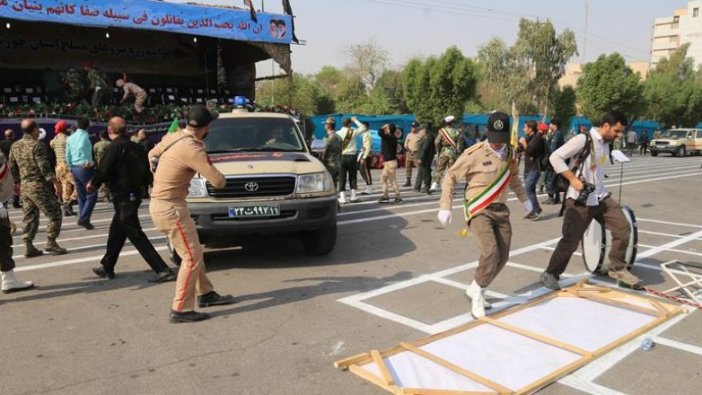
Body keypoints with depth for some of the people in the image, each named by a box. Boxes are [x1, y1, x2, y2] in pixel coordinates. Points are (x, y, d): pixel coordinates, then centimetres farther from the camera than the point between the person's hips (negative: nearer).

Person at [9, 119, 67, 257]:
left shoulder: (15, 146, 11)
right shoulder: (36, 145, -12)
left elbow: (12, 168, 16)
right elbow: (45, 167, -18)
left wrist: (18, 184, 25)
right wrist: (56, 183, -14)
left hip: (24, 187, 8)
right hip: (39, 186, -8)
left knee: (30, 217, 12)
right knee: (54, 214, 0)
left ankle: (29, 247, 12)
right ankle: (51, 243, -4)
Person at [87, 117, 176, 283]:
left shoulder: (114, 147, -14)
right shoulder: (135, 147, 8)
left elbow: (103, 170, -14)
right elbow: (146, 173, 10)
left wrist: (93, 183, 5)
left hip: (123, 196, -9)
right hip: (134, 193, 9)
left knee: (136, 235, -8)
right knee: (116, 232, 21)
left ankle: (163, 270, -13)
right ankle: (107, 267, 34)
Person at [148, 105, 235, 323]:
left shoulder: (171, 137, 4)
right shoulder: (192, 149, -22)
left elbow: (152, 154, 23)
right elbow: (218, 182, -20)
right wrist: (214, 171, 1)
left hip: (160, 203, 9)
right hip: (170, 207, -9)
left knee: (195, 252, 18)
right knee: (192, 257, -4)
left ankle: (205, 294, 30)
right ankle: (180, 310, 2)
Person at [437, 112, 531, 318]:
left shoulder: (510, 153, 7)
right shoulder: (474, 153, -13)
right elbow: (450, 177, -9)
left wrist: (524, 199, 30)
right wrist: (445, 207, -14)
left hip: (500, 209, 7)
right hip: (479, 210, -7)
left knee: (502, 256, 5)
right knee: (490, 252, -22)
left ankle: (476, 290, 23)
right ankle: (477, 293, 0)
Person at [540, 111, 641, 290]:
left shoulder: (606, 144, 12)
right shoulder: (583, 140, -14)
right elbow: (555, 157, -18)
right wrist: (573, 179, -21)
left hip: (601, 197, 8)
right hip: (579, 200, -8)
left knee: (623, 228, 4)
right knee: (571, 241, -4)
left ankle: (617, 269, 21)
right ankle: (550, 274, 12)